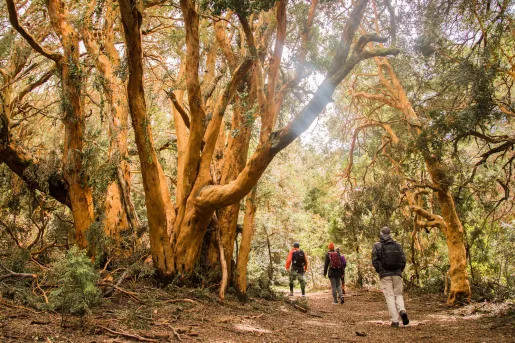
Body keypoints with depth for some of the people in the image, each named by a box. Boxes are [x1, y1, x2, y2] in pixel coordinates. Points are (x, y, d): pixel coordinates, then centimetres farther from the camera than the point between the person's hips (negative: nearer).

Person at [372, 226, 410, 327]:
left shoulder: (377, 246, -1)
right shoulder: (397, 245, 6)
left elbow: (374, 261, -4)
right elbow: (403, 260, 2)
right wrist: (399, 271, 15)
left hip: (385, 275, -2)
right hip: (397, 274, 2)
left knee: (390, 297, 2)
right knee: (398, 294, 15)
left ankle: (395, 320, -4)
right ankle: (402, 310, -13)